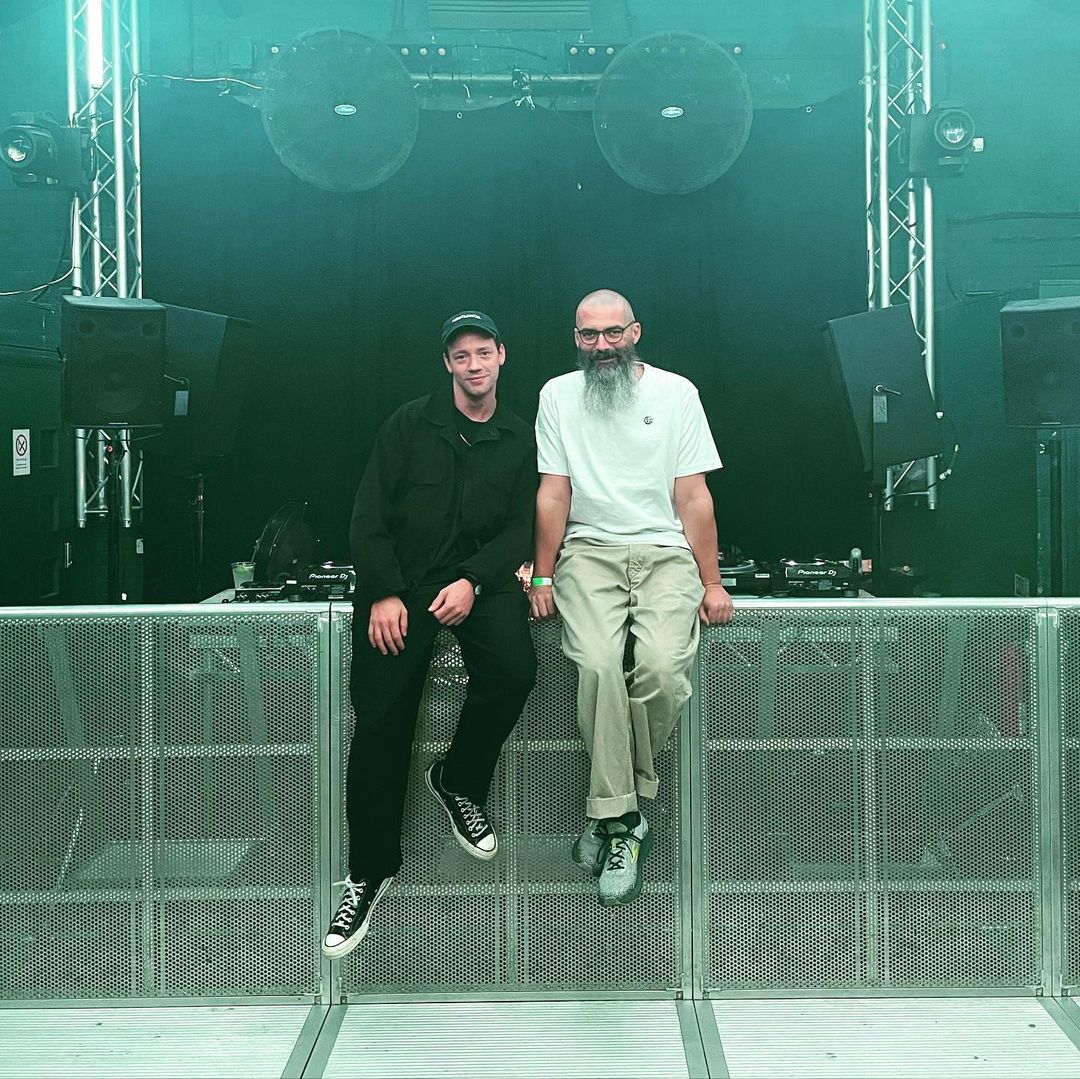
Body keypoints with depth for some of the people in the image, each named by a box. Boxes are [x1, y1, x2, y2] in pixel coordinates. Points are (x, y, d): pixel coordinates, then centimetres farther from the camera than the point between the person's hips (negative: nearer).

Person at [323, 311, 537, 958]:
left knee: (514, 669, -27)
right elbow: (370, 519, 2)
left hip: (480, 578, 1)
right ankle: (371, 871, 5)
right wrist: (384, 594, -12)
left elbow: (521, 528, 5)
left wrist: (473, 583, -13)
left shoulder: (520, 439, 12)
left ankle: (459, 783, 2)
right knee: (381, 717, -11)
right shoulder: (410, 426, 7)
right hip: (402, 579, -1)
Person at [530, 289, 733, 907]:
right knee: (599, 666, -27)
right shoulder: (558, 395, 10)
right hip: (589, 552, 0)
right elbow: (554, 494, 8)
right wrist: (542, 577, 1)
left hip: (666, 551, 0)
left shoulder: (676, 392, 7)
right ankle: (624, 821, -18)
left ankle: (612, 812, -7)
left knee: (662, 669, -26)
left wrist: (712, 582, 1)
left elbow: (694, 496, 4)